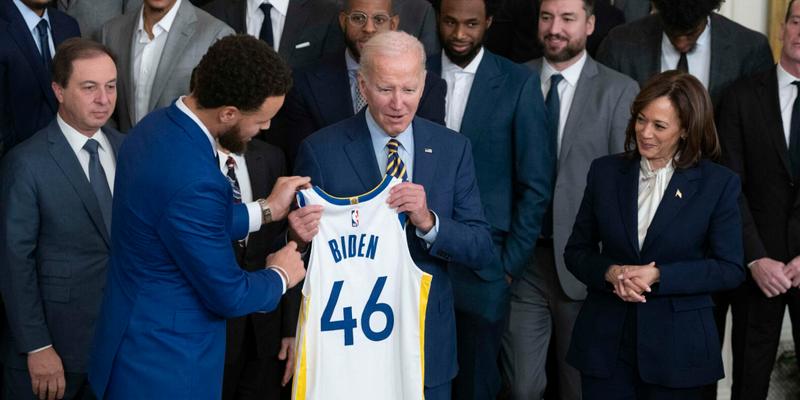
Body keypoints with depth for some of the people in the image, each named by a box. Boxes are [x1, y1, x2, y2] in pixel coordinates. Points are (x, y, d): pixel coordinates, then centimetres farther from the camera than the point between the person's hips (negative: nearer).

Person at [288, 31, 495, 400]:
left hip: (428, 345, 2)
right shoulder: (321, 151, -8)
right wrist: (299, 237, -26)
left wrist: (428, 222, -21)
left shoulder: (453, 149, -1)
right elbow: (298, 241, -3)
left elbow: (483, 253, -4)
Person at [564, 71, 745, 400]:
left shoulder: (718, 184, -3)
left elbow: (730, 269, -5)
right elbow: (576, 251, 7)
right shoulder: (605, 172, 4)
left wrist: (658, 275, -16)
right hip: (605, 342, 2)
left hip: (677, 347, -2)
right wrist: (611, 272, -14)